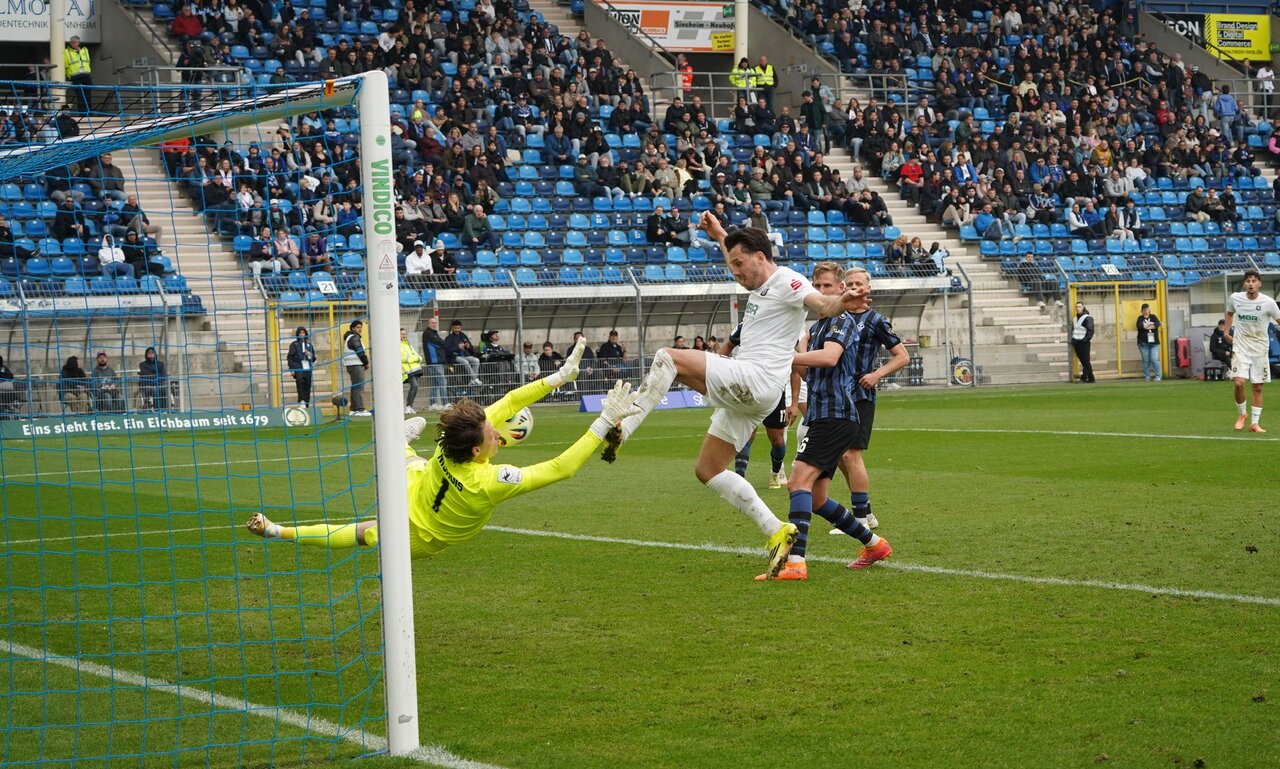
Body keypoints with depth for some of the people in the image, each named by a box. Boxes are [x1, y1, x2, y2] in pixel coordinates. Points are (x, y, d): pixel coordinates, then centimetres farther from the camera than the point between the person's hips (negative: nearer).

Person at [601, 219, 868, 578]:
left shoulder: (786, 281, -7)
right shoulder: (761, 285, 22)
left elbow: (823, 305, -26)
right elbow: (739, 261, 47)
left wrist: (841, 302, -47)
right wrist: (719, 235, 50)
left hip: (756, 380, -11)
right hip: (744, 392, 11)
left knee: (668, 357, -17)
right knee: (707, 470, 11)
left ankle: (620, 429, -23)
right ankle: (776, 532, 5)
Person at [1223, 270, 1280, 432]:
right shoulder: (1235, 298, -4)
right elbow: (1229, 313, 18)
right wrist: (1226, 332, 6)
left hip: (1260, 349, 0)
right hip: (1240, 348, 0)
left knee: (1258, 387, 3)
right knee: (1239, 383, -14)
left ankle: (1255, 423, 14)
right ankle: (1242, 414, 10)